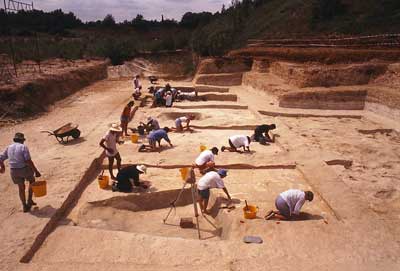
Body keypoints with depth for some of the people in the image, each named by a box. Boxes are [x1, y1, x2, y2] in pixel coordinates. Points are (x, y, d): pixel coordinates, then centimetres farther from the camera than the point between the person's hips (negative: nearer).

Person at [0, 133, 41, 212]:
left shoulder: (9, 148, 5)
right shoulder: (23, 147, -13)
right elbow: (28, 161, -22)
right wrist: (36, 171, -19)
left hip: (14, 171, 4)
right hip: (25, 169, -4)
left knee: (21, 187, 22)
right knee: (32, 181, 25)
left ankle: (25, 206, 26)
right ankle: (29, 200, 20)